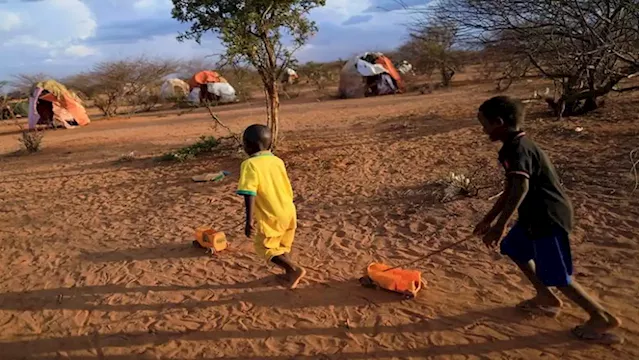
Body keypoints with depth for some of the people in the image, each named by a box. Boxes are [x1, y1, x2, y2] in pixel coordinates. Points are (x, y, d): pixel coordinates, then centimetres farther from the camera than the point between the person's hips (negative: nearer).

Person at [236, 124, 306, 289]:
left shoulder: (250, 164, -14)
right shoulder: (278, 161, 6)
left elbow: (250, 195, -21)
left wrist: (249, 221, -22)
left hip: (271, 216, -7)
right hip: (288, 211, 7)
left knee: (264, 247, 11)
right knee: (283, 244, 26)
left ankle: (294, 269, 0)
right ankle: (289, 272, 37)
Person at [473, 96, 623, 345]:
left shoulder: (518, 148, -20)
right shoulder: (515, 146, 12)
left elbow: (520, 188, -34)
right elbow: (510, 188, 18)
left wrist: (500, 225, -34)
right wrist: (489, 219, 20)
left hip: (548, 217, -10)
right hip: (536, 215, 10)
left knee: (556, 276, -1)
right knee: (513, 248, 23)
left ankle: (602, 318, 14)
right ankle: (546, 298, 32)